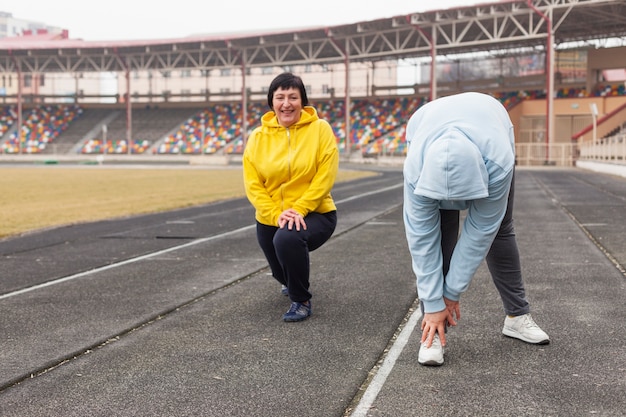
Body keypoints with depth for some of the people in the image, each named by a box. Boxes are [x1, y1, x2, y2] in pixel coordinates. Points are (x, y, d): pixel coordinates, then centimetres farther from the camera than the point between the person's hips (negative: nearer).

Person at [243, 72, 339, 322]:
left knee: (287, 238, -35)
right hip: (270, 218, 4)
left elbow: (325, 176, -16)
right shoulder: (258, 137, -5)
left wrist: (299, 210, -23)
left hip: (314, 214, -4)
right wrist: (277, 214, -20)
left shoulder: (320, 129, -11)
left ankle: (301, 300, -13)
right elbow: (253, 184, -8)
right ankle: (292, 283, 57)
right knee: (281, 273, 17)